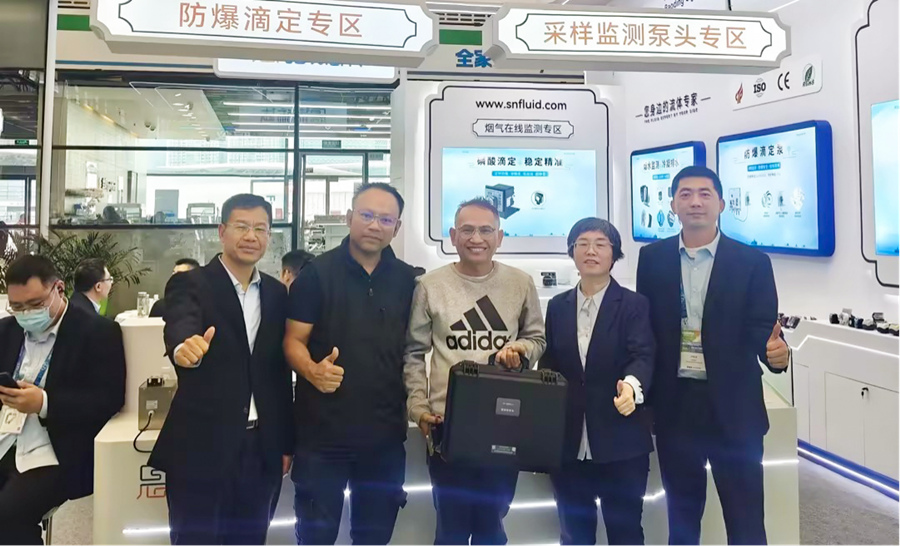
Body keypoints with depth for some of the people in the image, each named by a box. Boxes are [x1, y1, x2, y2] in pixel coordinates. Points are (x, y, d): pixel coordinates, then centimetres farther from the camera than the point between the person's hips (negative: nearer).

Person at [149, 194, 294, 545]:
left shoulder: (278, 294, 8)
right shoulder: (189, 285, -5)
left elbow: (281, 373, 10)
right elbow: (178, 329, -27)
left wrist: (286, 442, 9)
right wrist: (185, 347, -51)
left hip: (262, 449, 4)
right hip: (201, 447, -4)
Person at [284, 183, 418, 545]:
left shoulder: (408, 280, 3)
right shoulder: (317, 273, -6)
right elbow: (294, 340, -6)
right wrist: (313, 371, -27)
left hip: (385, 433, 3)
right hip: (323, 432, -3)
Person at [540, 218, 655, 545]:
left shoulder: (634, 305, -3)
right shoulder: (557, 306, 7)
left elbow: (643, 356, -16)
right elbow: (548, 366, 7)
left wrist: (632, 385, -38)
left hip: (621, 443, -3)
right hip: (568, 444, 3)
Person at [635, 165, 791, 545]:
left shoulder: (752, 262, -3)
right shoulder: (652, 258, 3)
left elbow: (761, 329, -8)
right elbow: (644, 324, 5)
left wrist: (776, 351, -31)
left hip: (733, 406, -2)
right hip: (674, 405, 2)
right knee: (681, 514, 18)